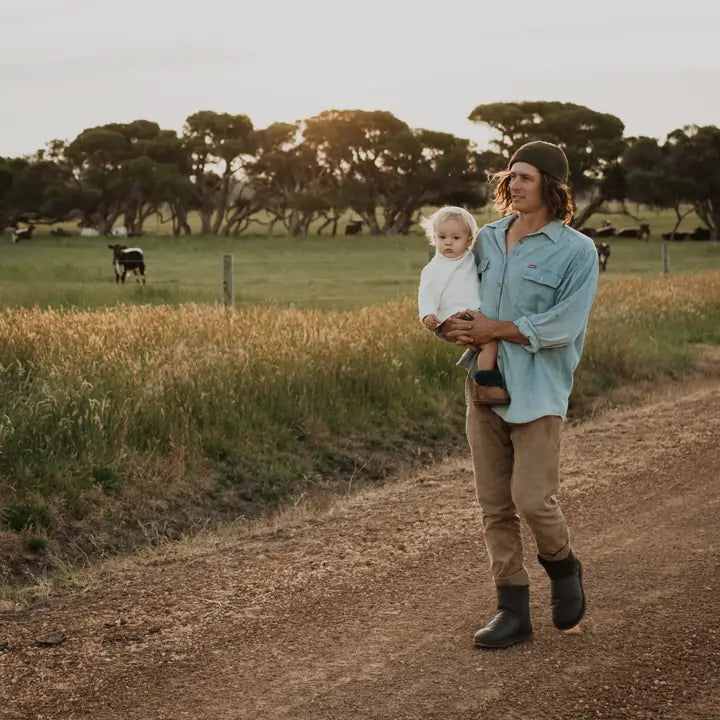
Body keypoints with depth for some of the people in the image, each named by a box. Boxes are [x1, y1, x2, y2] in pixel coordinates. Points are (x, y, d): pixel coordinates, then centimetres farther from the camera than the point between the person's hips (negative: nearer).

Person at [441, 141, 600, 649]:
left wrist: (495, 330, -14)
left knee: (533, 498, -11)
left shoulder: (576, 251, -6)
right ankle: (514, 611, 15)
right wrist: (456, 326, -1)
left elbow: (562, 325, -15)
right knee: (495, 506, 6)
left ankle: (563, 568, 22)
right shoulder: (488, 239, 10)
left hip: (538, 392, -5)